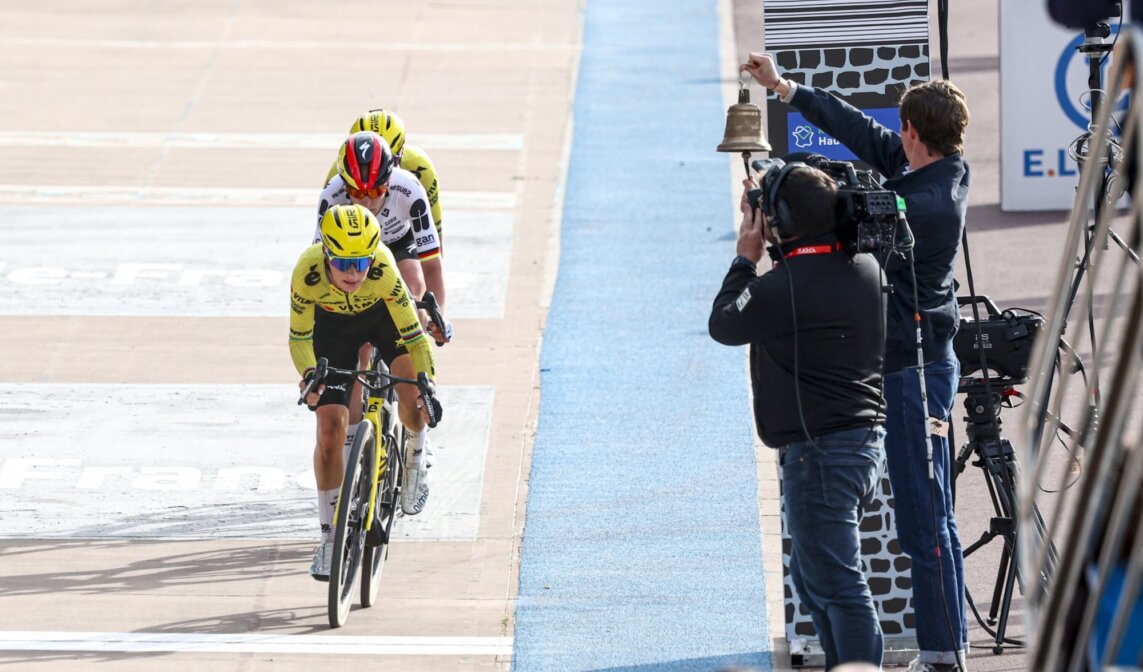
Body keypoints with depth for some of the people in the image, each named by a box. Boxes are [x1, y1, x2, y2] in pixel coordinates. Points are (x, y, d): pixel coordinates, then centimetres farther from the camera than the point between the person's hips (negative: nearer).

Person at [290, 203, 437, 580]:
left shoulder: (382, 269, -39)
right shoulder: (307, 273, -37)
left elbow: (413, 334, -35)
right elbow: (299, 337, -24)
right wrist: (309, 374, -43)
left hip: (382, 312, 0)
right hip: (332, 323, 0)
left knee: (413, 399, -22)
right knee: (331, 425, -9)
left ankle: (415, 458, 15)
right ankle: (330, 536, 4)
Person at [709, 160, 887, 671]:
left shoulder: (783, 287, -19)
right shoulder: (864, 267, 5)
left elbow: (724, 325, -2)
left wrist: (745, 259, 7)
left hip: (818, 451, -9)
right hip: (866, 440, 9)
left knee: (837, 585, -7)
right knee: (811, 574, 21)